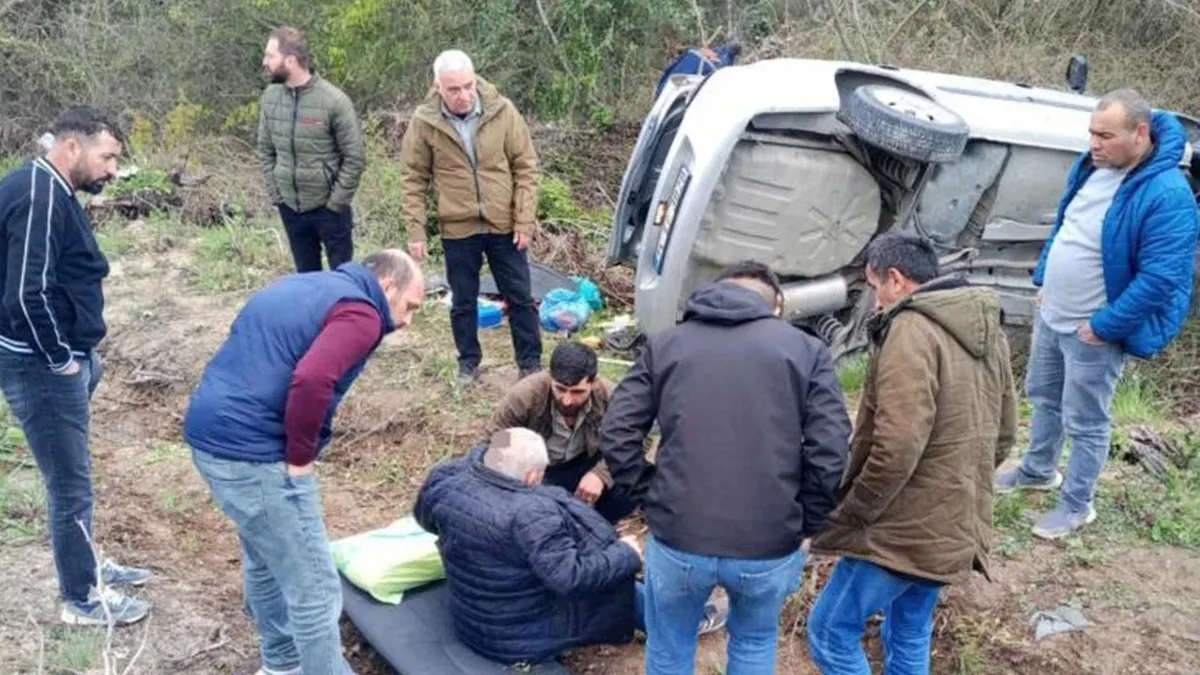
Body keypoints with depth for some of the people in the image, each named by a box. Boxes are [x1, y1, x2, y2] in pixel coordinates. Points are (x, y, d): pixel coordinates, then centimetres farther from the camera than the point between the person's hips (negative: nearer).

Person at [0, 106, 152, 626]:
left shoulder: (50, 190, 10)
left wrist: (78, 353, 12)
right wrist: (60, 358, -17)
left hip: (64, 358, 10)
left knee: (71, 477, 22)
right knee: (71, 484, 3)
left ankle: (84, 565, 39)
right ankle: (81, 599, 18)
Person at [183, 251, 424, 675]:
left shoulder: (303, 286, 19)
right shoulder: (360, 313, -10)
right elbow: (311, 381, -28)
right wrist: (300, 457, -14)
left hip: (210, 433, 10)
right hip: (254, 453, -10)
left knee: (265, 560, 28)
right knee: (314, 590, 2)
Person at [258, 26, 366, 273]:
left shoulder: (334, 100, -16)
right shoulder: (271, 96, -1)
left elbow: (354, 158, -13)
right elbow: (265, 150, 9)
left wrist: (335, 202, -12)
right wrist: (275, 193, 2)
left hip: (328, 207, -5)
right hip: (290, 207, 5)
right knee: (306, 276, 16)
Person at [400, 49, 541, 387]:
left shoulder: (502, 111, -10)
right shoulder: (424, 122, -11)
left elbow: (525, 168, -4)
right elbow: (414, 179, -3)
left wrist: (524, 220, -7)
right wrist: (416, 231, -6)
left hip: (504, 225, 0)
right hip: (457, 229, 0)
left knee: (520, 297, 10)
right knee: (463, 301, 14)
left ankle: (531, 363, 25)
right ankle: (469, 361, 33)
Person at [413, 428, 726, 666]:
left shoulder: (447, 483, -11)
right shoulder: (531, 514, -33)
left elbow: (424, 516, 10)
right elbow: (570, 577, -32)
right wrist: (626, 555, -16)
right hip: (524, 640, -7)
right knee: (617, 583, 10)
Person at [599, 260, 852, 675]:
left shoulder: (665, 345, 8)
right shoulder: (807, 350, 4)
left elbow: (616, 434, 1)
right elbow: (829, 452, -6)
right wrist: (808, 522, 6)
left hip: (678, 539, 0)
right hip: (771, 547, 0)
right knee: (755, 641, 29)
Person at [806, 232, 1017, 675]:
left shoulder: (911, 330, -20)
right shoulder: (988, 330, 10)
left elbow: (897, 447, -27)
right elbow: (1003, 435, 17)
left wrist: (849, 514, -16)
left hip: (904, 527, -9)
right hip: (955, 524, 9)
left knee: (830, 631, 4)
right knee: (910, 635, 22)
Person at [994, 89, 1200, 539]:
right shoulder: (1092, 167, -1)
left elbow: (1159, 278, -27)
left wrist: (1103, 325, -22)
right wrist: (1043, 280, 12)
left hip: (1093, 331, -8)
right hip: (1051, 314, 8)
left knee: (1085, 422, 7)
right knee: (1043, 396, 24)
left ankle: (1077, 505, 25)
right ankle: (1038, 471, 46)